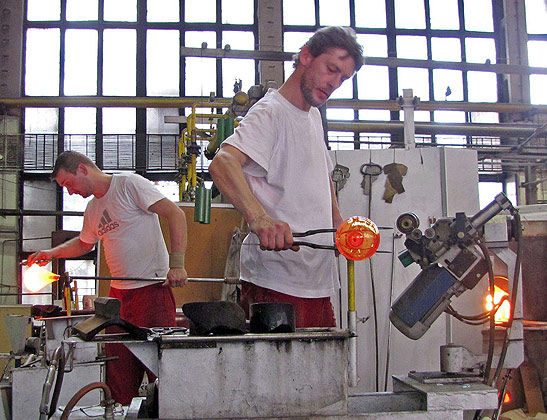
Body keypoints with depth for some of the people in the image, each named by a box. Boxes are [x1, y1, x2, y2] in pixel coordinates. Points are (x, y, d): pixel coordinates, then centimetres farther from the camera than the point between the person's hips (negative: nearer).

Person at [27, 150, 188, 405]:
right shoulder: (93, 208, 18)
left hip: (152, 287, -8)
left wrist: (177, 264, -21)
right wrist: (52, 253, 21)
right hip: (118, 291, 8)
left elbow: (175, 214, -14)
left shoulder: (129, 184, -7)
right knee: (118, 368, 8)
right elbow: (84, 243, 37)